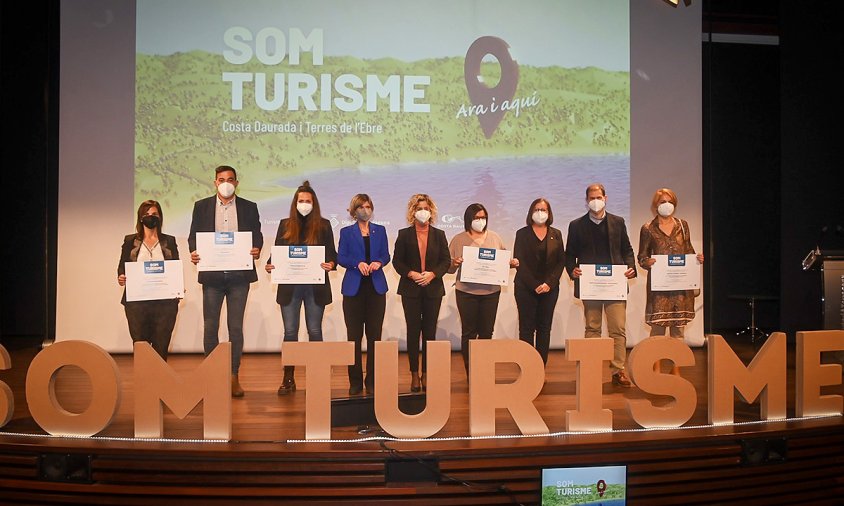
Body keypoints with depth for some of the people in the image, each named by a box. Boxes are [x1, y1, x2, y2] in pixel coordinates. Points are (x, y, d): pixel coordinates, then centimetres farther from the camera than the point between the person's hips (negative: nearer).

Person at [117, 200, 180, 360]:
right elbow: (122, 267, 9)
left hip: (164, 300, 0)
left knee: (161, 345, -1)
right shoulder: (130, 241, 11)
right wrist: (121, 278, -13)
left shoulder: (169, 241, 12)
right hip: (137, 301, 0)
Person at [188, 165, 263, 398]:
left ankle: (234, 376, 11)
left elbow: (257, 236, 6)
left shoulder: (249, 207, 8)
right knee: (210, 327, 3)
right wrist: (194, 252, -14)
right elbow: (193, 235, 7)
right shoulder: (202, 206, 8)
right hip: (212, 274, 0)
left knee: (236, 327, 4)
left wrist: (256, 250, -16)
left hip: (239, 275, 0)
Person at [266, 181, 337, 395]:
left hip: (316, 286, -1)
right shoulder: (285, 224, 7)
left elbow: (332, 253, 2)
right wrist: (270, 264, -12)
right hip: (290, 286, 1)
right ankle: (288, 379, 11)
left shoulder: (323, 225, 4)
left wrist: (331, 264, -19)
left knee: (314, 331, 6)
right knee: (290, 332, 3)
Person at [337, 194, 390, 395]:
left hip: (376, 287, 2)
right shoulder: (346, 232, 6)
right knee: (354, 335, 1)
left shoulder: (380, 230, 12)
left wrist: (379, 263, -13)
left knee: (374, 334, 2)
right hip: (354, 288, -1)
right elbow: (340, 258, -1)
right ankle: (355, 381, 7)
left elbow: (386, 255, 8)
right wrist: (357, 263, -18)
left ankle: (372, 380, 8)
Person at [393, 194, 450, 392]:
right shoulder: (404, 234, 3)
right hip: (411, 289, -1)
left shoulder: (439, 234, 6)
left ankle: (427, 374, 10)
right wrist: (411, 274, -13)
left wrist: (432, 274, -12)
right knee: (413, 331, 2)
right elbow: (397, 261, 1)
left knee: (430, 332, 3)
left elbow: (446, 260, 4)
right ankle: (414, 375, 8)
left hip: (433, 289, 1)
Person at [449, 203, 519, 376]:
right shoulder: (458, 240, 1)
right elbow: (449, 269, 2)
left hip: (491, 292, 2)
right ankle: (470, 373, 10)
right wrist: (454, 264, -20)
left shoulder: (495, 238, 8)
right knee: (469, 333, 3)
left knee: (486, 332, 7)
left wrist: (512, 263, -8)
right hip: (467, 292, -2)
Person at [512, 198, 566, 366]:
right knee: (527, 328, -2)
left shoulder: (556, 234, 10)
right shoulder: (522, 234, 3)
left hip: (549, 288, 2)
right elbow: (519, 262, -3)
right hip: (526, 288, -2)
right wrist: (534, 285, -11)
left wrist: (549, 283, -8)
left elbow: (561, 261, 5)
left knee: (544, 328, 4)